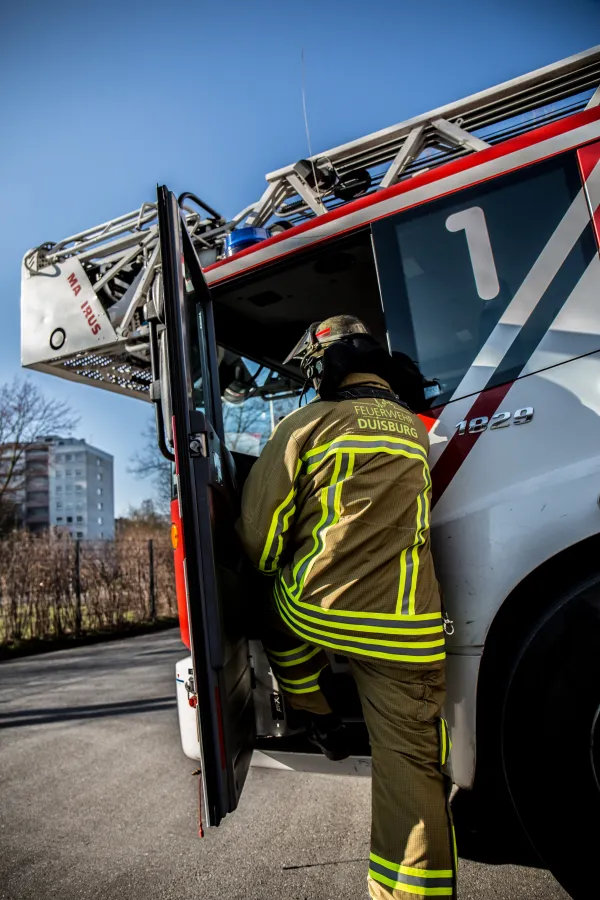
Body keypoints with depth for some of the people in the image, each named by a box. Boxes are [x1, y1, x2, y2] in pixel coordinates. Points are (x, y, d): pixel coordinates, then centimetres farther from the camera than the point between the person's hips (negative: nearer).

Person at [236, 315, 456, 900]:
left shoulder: (306, 425, -2)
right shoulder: (415, 429, 13)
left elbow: (259, 530, -1)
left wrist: (279, 574, 18)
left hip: (317, 610, -2)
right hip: (407, 630, 3)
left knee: (280, 612, 31)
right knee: (410, 764, 11)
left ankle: (317, 719, 37)